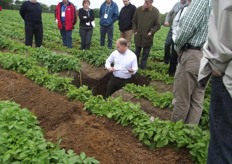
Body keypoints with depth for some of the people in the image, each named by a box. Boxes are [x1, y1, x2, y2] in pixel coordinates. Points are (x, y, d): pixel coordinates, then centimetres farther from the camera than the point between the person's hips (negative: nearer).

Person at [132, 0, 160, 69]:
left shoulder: (155, 11, -10)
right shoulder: (139, 9, -4)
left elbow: (158, 25, -6)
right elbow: (134, 21, 8)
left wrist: (151, 32, -14)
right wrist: (135, 30, 0)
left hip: (148, 37, -2)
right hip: (138, 35, 2)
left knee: (146, 53, 9)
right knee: (137, 51, 15)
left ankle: (143, 66, 22)